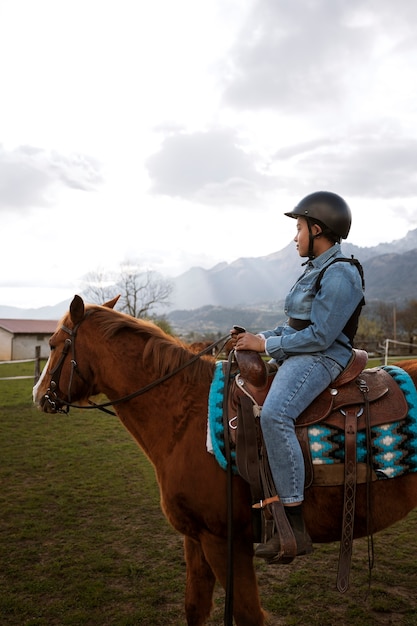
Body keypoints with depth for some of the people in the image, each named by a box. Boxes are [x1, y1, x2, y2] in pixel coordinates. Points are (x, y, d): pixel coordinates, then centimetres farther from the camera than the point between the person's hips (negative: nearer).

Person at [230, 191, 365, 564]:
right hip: (295, 355, 11)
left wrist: (265, 344, -16)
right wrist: (256, 337, 7)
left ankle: (295, 528, -30)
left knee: (274, 414, -34)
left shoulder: (340, 274, -13)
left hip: (321, 358, -11)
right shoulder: (317, 270, 18)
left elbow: (320, 336, -21)